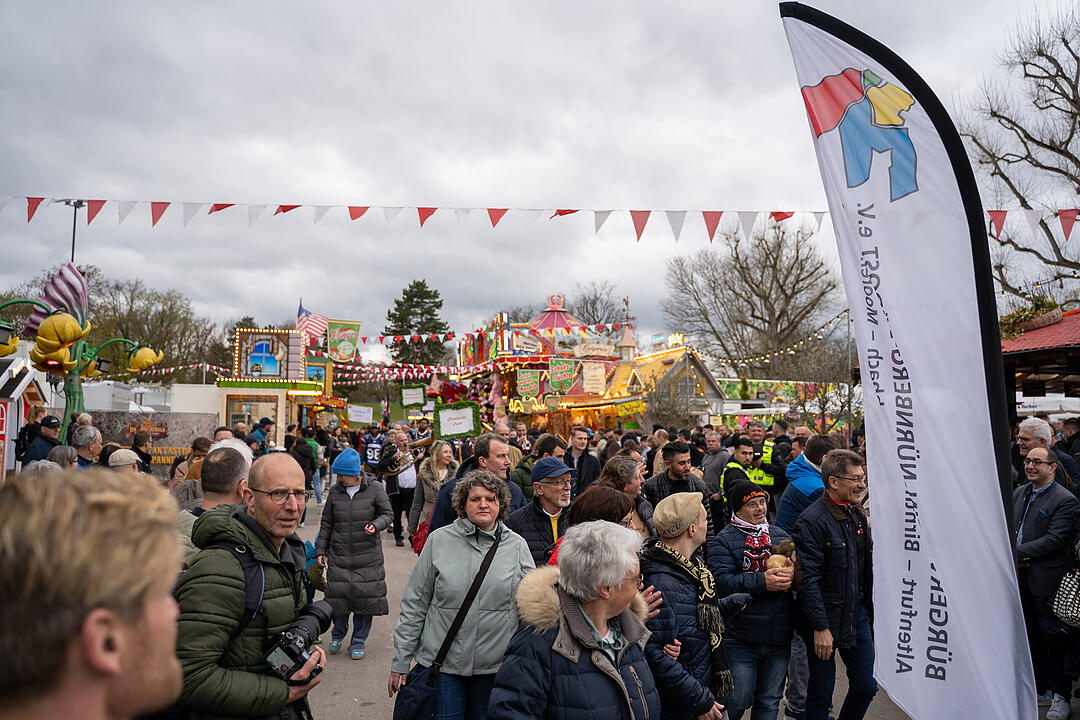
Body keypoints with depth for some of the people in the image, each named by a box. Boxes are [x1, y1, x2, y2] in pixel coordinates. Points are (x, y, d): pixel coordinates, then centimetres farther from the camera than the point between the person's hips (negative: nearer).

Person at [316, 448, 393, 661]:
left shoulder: (375, 488, -4)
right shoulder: (335, 491, 5)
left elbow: (387, 514, 0)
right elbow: (326, 523, 11)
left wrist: (375, 525, -21)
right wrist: (320, 550, 9)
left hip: (368, 555, -2)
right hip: (339, 554, 2)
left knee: (365, 595, 1)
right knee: (338, 594, 1)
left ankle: (358, 641, 19)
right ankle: (338, 634, 29)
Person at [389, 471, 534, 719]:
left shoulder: (517, 546, -1)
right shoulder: (439, 540, -4)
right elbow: (414, 604, 0)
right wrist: (400, 661, 1)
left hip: (495, 666, 1)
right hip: (441, 663, -1)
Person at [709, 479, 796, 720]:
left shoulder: (779, 535, 11)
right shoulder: (724, 540, -7)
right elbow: (720, 583, -18)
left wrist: (793, 572, -11)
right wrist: (762, 581, -25)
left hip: (779, 639, 5)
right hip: (739, 641, -5)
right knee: (739, 700, 2)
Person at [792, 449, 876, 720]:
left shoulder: (857, 514, 7)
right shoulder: (812, 521, -19)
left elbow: (866, 568, 17)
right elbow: (807, 579, -20)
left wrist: (869, 610, 16)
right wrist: (820, 627, -20)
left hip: (857, 613, 7)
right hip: (825, 617, -7)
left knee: (866, 686, 13)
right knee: (821, 691, 5)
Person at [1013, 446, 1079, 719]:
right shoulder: (1018, 493, 10)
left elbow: (1054, 540, -18)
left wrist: (1018, 553, -16)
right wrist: (1016, 556, -4)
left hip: (1048, 581, -6)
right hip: (1022, 578, 7)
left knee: (1054, 638, 2)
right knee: (1033, 638, 16)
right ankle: (1042, 689, 29)